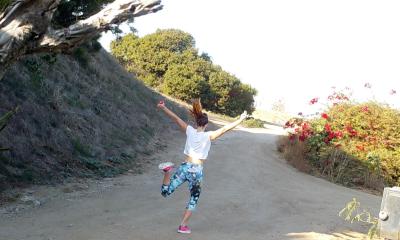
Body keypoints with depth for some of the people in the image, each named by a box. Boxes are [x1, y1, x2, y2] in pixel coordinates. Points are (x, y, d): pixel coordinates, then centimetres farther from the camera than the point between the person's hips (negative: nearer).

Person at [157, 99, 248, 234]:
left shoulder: (190, 131, -1)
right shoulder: (208, 136, -10)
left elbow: (176, 118, 3)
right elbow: (225, 128, -13)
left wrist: (163, 108, 9)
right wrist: (241, 119, -8)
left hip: (184, 167, 2)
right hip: (197, 171, -2)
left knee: (165, 192, 6)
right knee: (193, 199, 16)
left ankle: (168, 171, -19)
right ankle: (183, 226, 10)